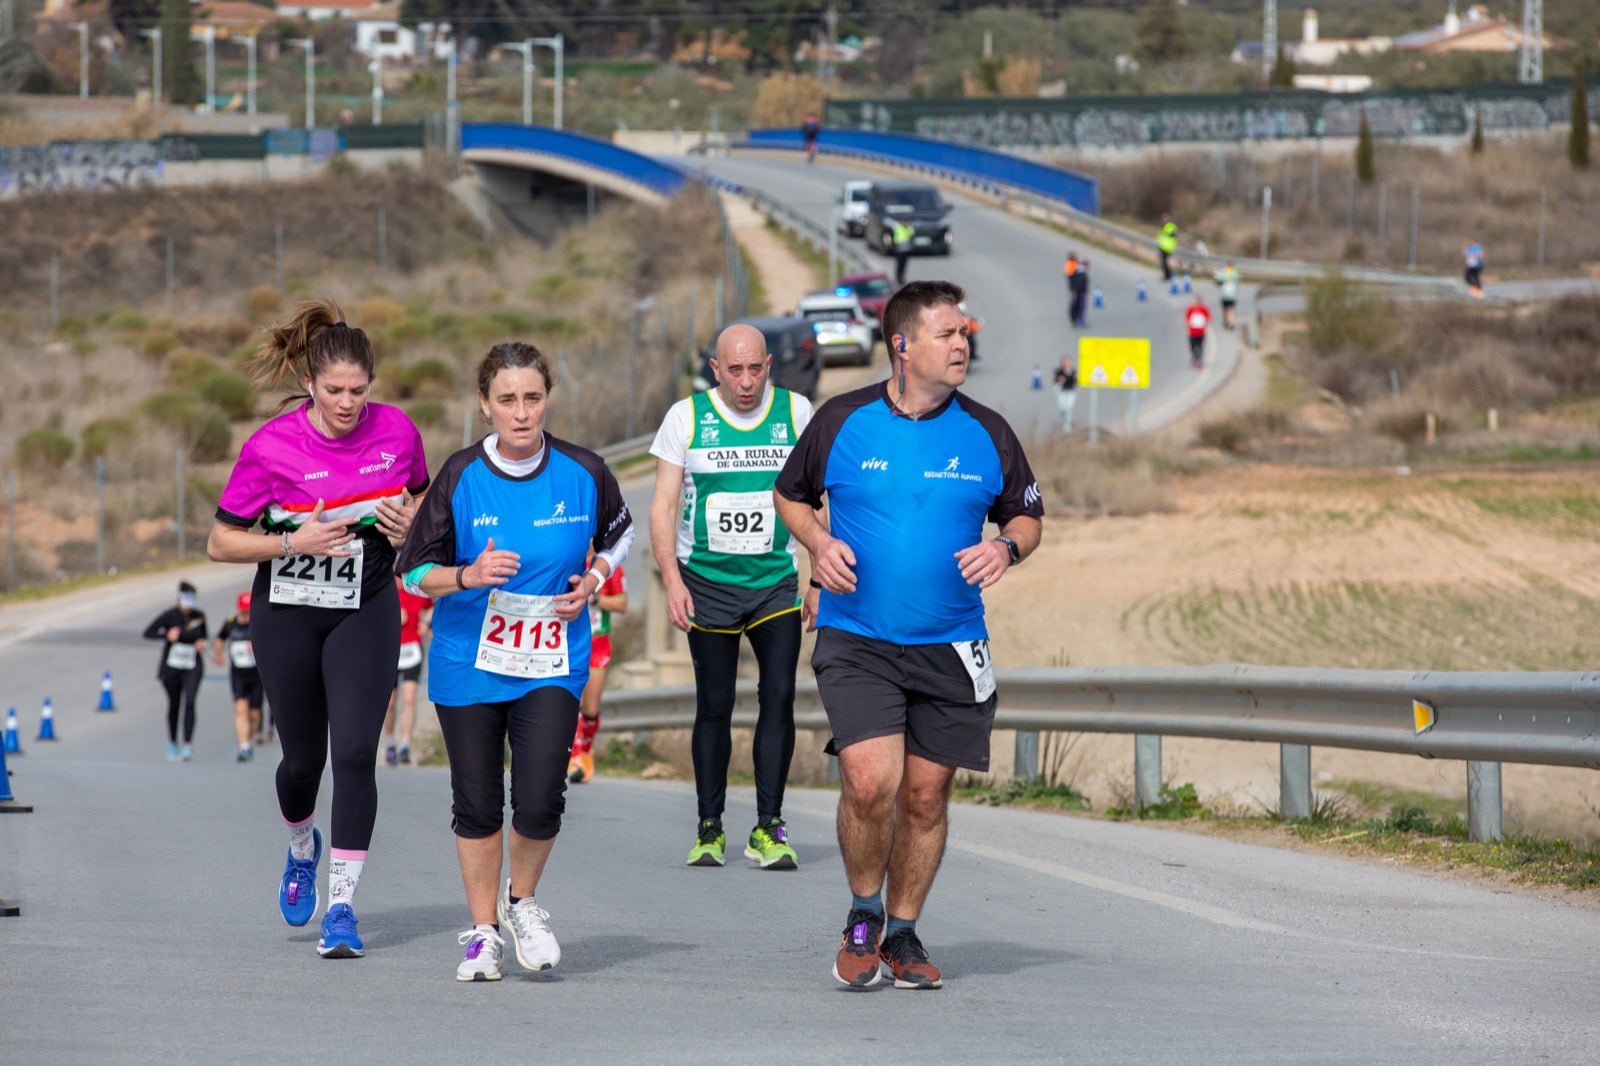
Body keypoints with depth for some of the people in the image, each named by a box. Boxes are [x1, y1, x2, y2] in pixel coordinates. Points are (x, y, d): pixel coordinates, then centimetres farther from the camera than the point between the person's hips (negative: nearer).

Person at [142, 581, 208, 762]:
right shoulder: (169, 616, -9)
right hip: (171, 668, -1)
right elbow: (148, 633, -11)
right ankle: (172, 744, 29)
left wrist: (202, 643, -2)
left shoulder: (199, 616, 0)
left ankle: (188, 745, -20)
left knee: (190, 702, -18)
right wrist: (167, 635, -25)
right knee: (174, 705, 10)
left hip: (192, 668, 1)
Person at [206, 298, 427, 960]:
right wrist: (293, 542, -24)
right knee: (303, 758, 8)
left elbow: (422, 497, 12)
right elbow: (219, 543, -10)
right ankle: (302, 850, 42)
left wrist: (409, 521, -11)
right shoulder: (271, 447, -16)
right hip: (287, 613, -1)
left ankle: (342, 906, -7)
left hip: (366, 612, 1)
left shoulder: (396, 431, -9)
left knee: (355, 752, -13)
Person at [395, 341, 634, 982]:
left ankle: (522, 902, 17)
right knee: (477, 805, 7)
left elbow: (618, 532, 16)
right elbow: (415, 571, -3)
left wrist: (593, 580, -2)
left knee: (540, 802, -13)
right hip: (468, 661, 0)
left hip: (552, 661, 0)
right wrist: (467, 576, -22)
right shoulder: (461, 477, -9)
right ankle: (484, 932, 26)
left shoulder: (583, 473, -6)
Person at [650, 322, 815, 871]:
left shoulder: (796, 413, 3)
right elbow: (662, 507, -1)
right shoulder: (687, 417, -1)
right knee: (714, 706, 1)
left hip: (777, 581, 1)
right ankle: (709, 827, 11)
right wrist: (673, 581, -13)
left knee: (779, 696, -11)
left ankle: (769, 827, -7)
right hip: (707, 583, -1)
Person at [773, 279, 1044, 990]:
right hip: (855, 640, -2)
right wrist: (819, 543, -6)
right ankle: (863, 915, 8)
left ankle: (904, 934, 26)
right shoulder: (841, 422, -2)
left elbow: (1026, 515, 14)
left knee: (925, 795, 7)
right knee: (870, 783, -17)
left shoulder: (986, 433, 2)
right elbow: (789, 494, 13)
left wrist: (1007, 547, -8)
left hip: (950, 647, 2)